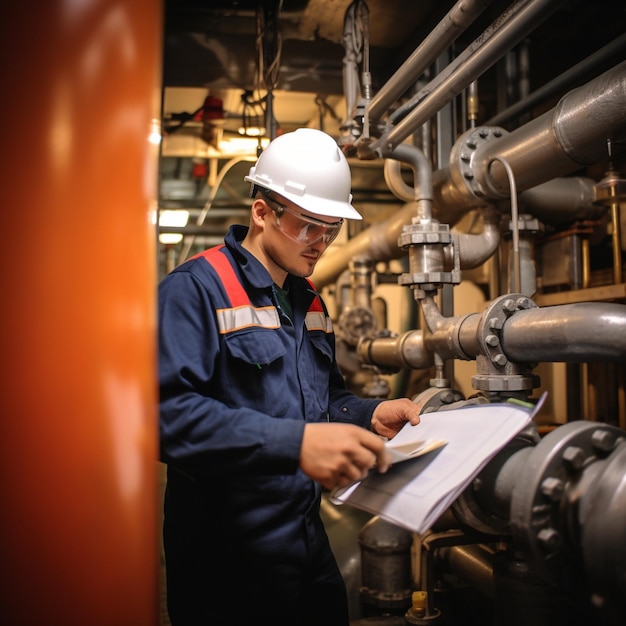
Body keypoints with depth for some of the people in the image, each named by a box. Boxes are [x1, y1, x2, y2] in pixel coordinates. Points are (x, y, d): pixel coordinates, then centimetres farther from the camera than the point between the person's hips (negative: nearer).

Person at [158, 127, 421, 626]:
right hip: (227, 555, -7)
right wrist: (294, 442, -37)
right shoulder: (194, 289, -14)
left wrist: (371, 415, 1)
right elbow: (170, 411, -28)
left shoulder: (309, 301, 12)